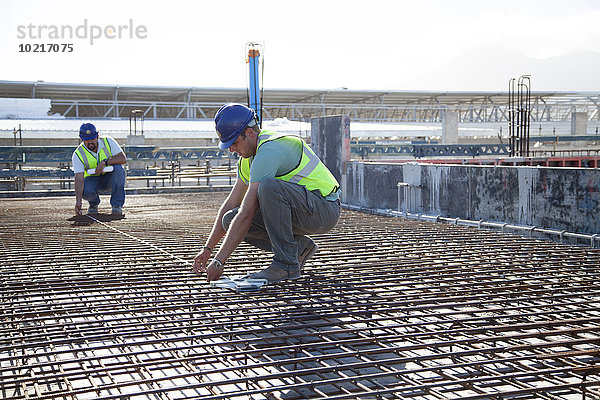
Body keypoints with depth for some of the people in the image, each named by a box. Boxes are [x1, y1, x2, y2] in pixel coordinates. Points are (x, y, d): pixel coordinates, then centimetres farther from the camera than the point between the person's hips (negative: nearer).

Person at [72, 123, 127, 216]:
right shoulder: (78, 154, -16)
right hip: (93, 179, -1)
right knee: (85, 190, -34)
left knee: (118, 168, -32)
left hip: (110, 179, 1)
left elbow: (123, 159, -19)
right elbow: (79, 178, -25)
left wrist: (105, 162, -34)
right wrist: (78, 201, -38)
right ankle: (94, 203, 5)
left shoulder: (108, 141, -12)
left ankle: (117, 205, -23)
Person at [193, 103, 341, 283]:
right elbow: (230, 204, 13)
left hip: (325, 209, -9)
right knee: (231, 220, -4)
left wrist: (219, 261, -24)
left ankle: (287, 264, -23)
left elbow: (246, 213, -27)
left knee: (268, 187, -36)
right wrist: (207, 250, 10)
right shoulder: (248, 156, 7)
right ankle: (300, 247, 5)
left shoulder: (269, 151, -24)